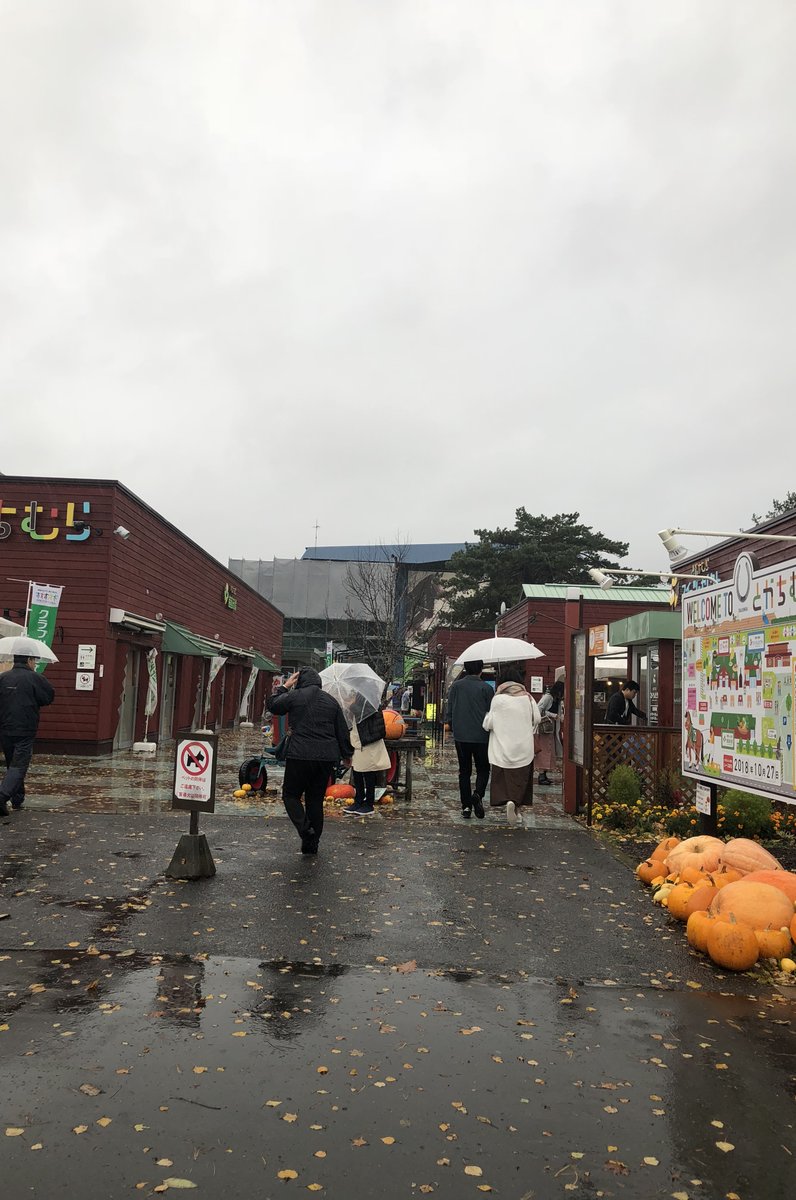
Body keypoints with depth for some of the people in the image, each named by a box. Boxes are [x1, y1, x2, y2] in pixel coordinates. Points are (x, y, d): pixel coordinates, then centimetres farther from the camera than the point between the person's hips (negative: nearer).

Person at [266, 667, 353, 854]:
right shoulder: (331, 700, 11)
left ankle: (305, 829, -12)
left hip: (300, 755, -4)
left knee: (291, 794, 9)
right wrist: (346, 754, 24)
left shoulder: (294, 696, -3)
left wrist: (285, 686, 21)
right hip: (327, 758, 5)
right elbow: (342, 731, 14)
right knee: (316, 799, 12)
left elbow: (272, 705, 13)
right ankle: (312, 843, 15)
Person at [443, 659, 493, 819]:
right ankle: (478, 794, -15)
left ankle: (466, 806, 8)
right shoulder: (486, 688, -4)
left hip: (461, 735, 2)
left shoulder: (456, 686, 1)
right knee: (483, 769, 11)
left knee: (464, 771, 10)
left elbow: (449, 706, 4)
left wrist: (448, 722, 16)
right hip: (481, 736, -2)